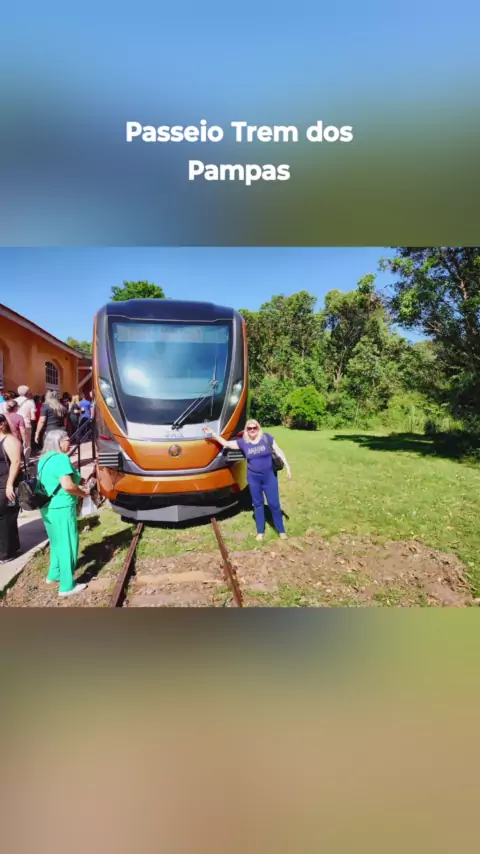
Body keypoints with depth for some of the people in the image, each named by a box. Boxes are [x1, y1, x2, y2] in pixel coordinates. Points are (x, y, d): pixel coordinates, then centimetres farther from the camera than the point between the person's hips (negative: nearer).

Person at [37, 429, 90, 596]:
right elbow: (67, 486, -25)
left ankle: (54, 575, 38)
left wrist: (78, 488, 16)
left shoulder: (44, 459, 12)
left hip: (47, 507, 9)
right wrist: (83, 492, -7)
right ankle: (67, 586, 8)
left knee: (57, 541, 24)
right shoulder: (61, 459, -18)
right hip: (62, 508, -9)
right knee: (67, 544, 1)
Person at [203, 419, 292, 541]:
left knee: (274, 503, 4)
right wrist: (212, 434, -6)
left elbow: (278, 451, -3)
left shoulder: (266, 437, -7)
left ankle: (281, 530, 20)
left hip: (269, 476, -2)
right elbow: (226, 443, 1)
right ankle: (260, 531, 26)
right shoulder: (243, 442, -2)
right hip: (253, 478, 2)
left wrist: (287, 466, -6)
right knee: (257, 504, 12)